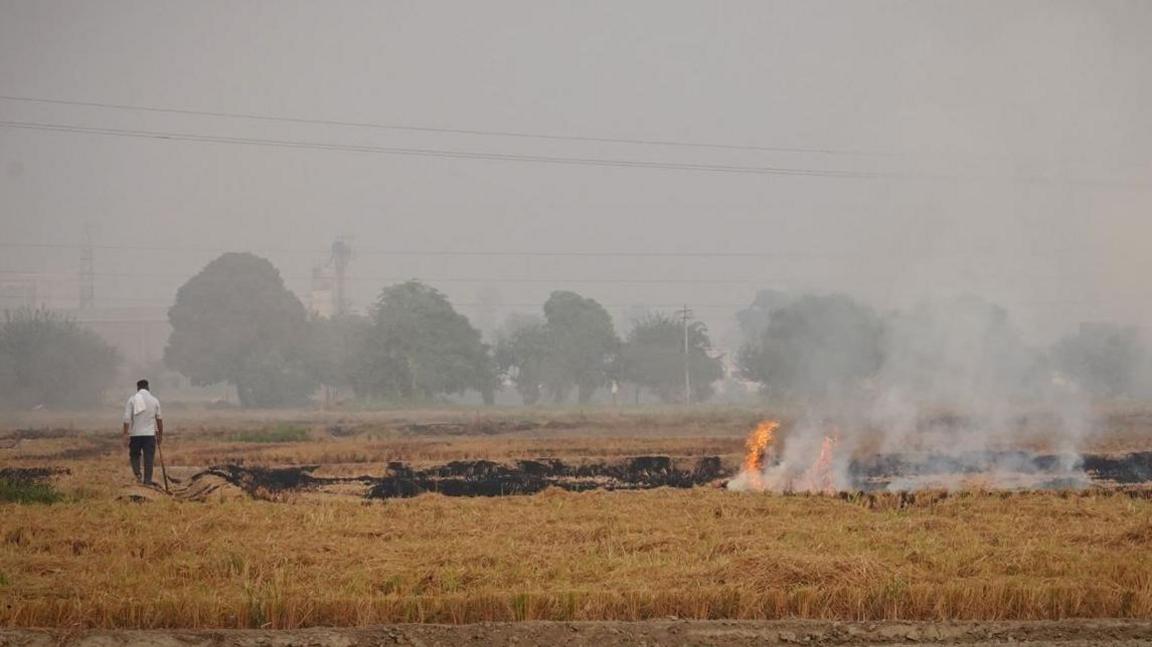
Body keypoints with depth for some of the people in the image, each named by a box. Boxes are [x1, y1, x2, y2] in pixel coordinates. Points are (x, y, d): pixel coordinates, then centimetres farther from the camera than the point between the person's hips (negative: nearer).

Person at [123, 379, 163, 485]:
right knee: (148, 458, 4)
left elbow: (127, 418, -8)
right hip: (150, 434, 0)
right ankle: (147, 480, 1)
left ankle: (137, 473, -7)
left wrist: (126, 435, -8)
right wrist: (160, 434, 17)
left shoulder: (132, 400, -1)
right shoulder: (154, 400, 3)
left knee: (134, 455, 16)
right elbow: (159, 419, 7)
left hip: (135, 434, 0)